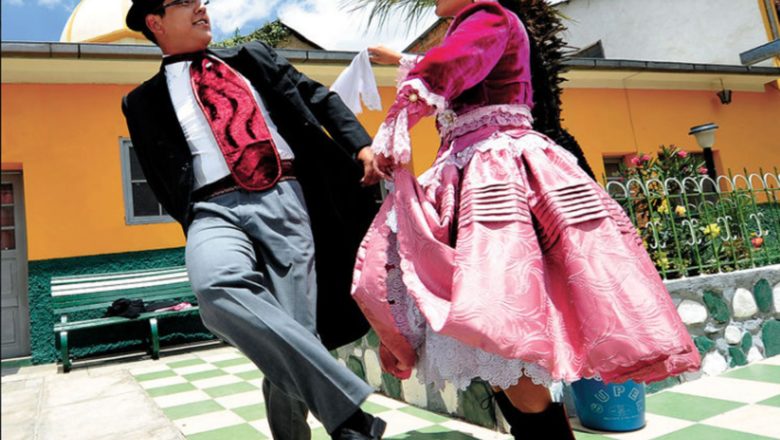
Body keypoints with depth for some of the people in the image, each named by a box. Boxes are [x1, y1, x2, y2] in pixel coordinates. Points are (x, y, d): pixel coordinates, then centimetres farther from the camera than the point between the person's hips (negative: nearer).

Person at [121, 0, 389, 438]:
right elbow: (164, 181, 13)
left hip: (285, 200, 2)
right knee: (217, 286, -36)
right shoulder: (143, 102, 17)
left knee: (294, 333, -7)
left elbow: (320, 99, 18)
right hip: (217, 209, -1)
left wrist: (362, 144, 2)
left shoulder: (254, 57, 22)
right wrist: (201, 230, 1)